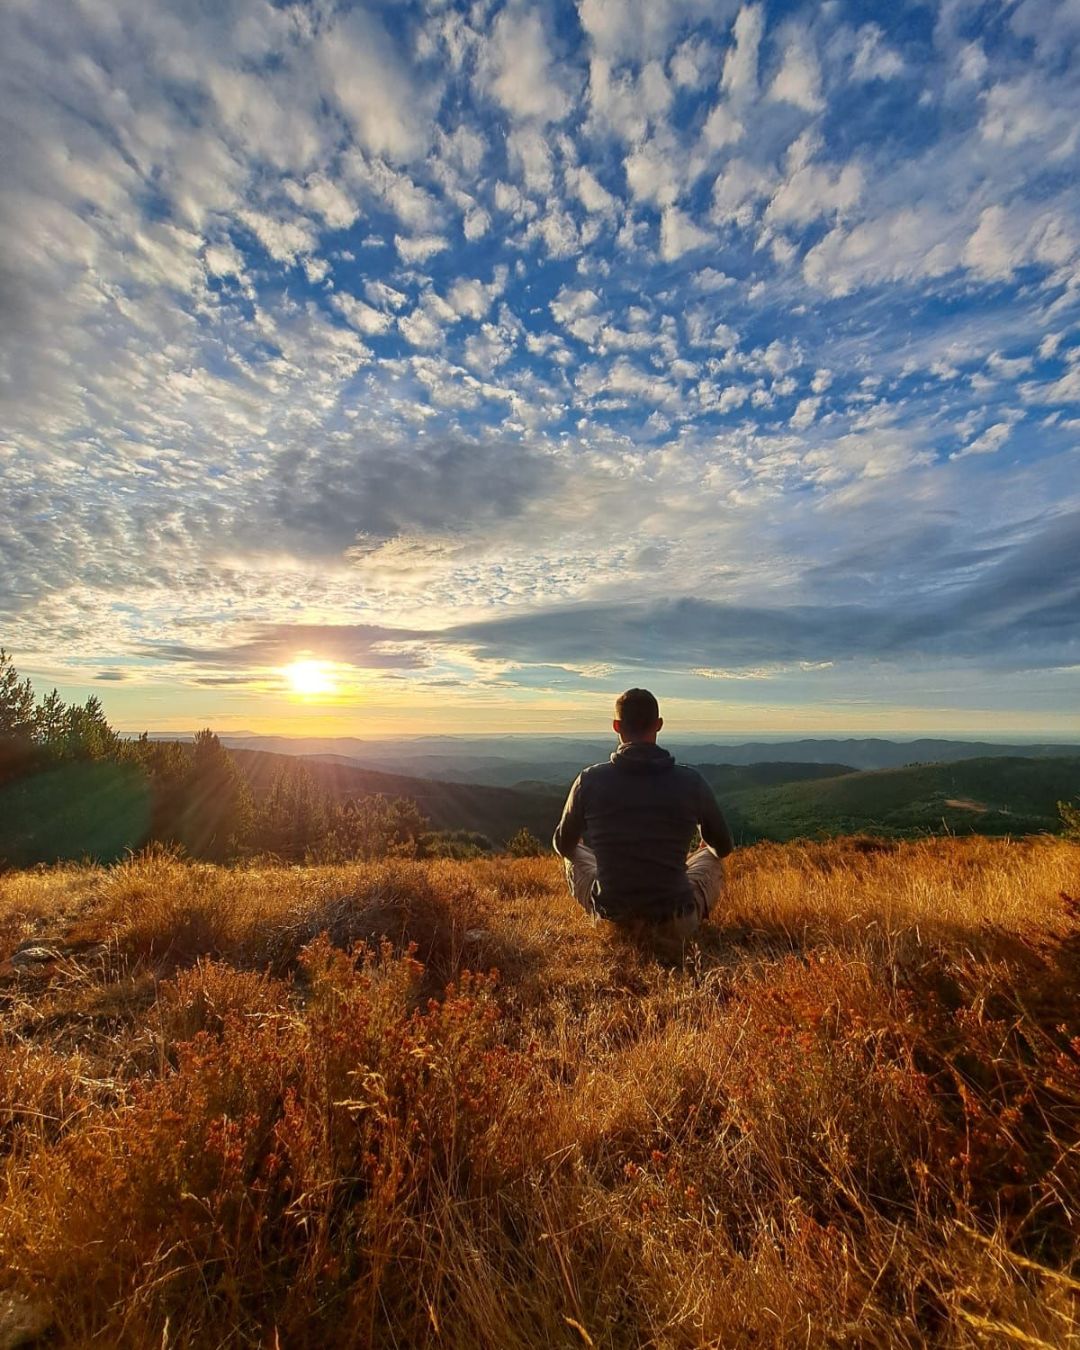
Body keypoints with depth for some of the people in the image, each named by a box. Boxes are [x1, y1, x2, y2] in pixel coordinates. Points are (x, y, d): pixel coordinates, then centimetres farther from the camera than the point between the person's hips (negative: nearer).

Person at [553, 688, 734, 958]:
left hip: (611, 915, 0)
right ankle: (673, 927, 11)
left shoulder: (590, 780, -11)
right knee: (710, 857, 27)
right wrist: (706, 847, 32)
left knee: (571, 854, 26)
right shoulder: (690, 781, -10)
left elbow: (563, 845, 5)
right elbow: (724, 847, 7)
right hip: (676, 921, 1)